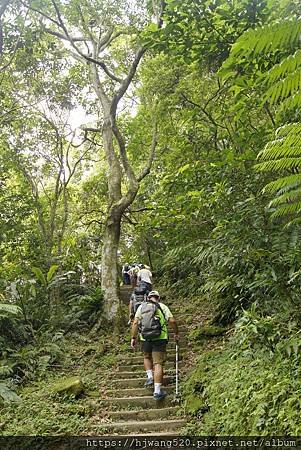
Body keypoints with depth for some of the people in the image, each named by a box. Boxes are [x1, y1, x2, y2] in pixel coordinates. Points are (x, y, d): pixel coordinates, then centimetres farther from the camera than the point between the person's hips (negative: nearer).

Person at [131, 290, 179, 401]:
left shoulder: (142, 307, 9)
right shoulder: (162, 306, 5)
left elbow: (135, 323, 0)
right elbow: (172, 321, -3)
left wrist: (133, 338, 4)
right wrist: (176, 333, 12)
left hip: (145, 338, 2)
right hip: (159, 338, -2)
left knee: (147, 357, 29)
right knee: (158, 363, 0)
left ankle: (150, 377, 14)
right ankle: (157, 391, -3)